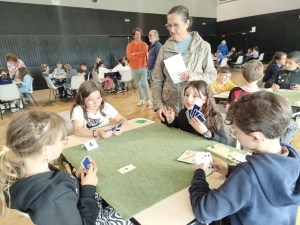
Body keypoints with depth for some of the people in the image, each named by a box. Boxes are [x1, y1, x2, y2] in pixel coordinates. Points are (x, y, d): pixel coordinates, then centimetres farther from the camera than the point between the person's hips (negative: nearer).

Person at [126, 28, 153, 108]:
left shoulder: (144, 44, 2)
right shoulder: (129, 45, 4)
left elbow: (144, 53, -17)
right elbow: (129, 56, -10)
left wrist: (135, 54, -10)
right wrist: (139, 56, -13)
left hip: (143, 67, -2)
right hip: (134, 68, 2)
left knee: (145, 84, -6)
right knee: (138, 84, 9)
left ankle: (148, 100, -1)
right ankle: (141, 99, 17)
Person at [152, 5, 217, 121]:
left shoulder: (203, 46, -1)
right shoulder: (165, 48, 2)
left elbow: (212, 75, 1)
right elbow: (157, 80, 3)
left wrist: (195, 76, -19)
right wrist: (158, 105, -7)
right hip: (169, 107, 2)